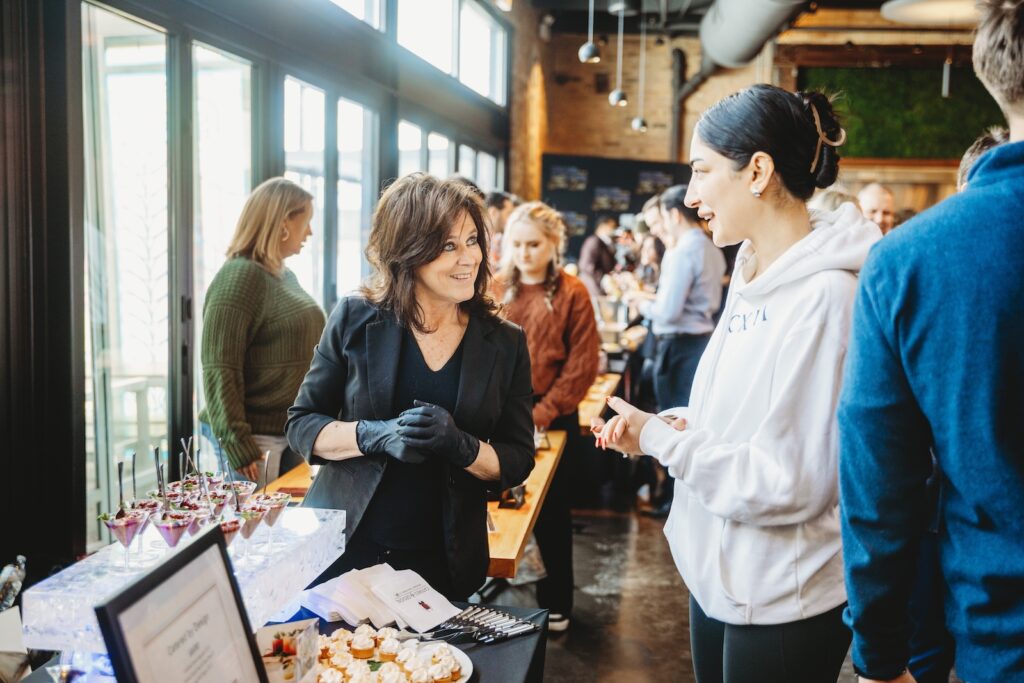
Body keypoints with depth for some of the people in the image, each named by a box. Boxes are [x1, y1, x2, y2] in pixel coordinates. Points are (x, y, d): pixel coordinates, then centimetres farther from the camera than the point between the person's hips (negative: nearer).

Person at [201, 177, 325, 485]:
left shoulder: (286, 276, 14)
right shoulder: (240, 275, -12)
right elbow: (219, 369, -17)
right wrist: (237, 444, -20)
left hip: (293, 432, 8)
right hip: (256, 437, -8)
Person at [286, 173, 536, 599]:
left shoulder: (505, 345, -1)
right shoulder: (356, 321, -4)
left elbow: (517, 462, 1)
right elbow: (300, 424, 0)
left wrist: (461, 445, -21)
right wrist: (377, 435, -19)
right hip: (340, 549, 0)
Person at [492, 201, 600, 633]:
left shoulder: (572, 294, -2)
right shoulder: (496, 291, 7)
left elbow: (582, 363, -6)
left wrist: (543, 412, -12)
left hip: (552, 419, -2)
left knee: (551, 513, 8)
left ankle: (555, 604, 21)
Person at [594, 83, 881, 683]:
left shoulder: (825, 296, -23)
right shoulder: (754, 274, 6)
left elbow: (787, 484, -25)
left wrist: (658, 438, -18)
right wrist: (679, 422, -2)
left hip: (783, 605, -8)